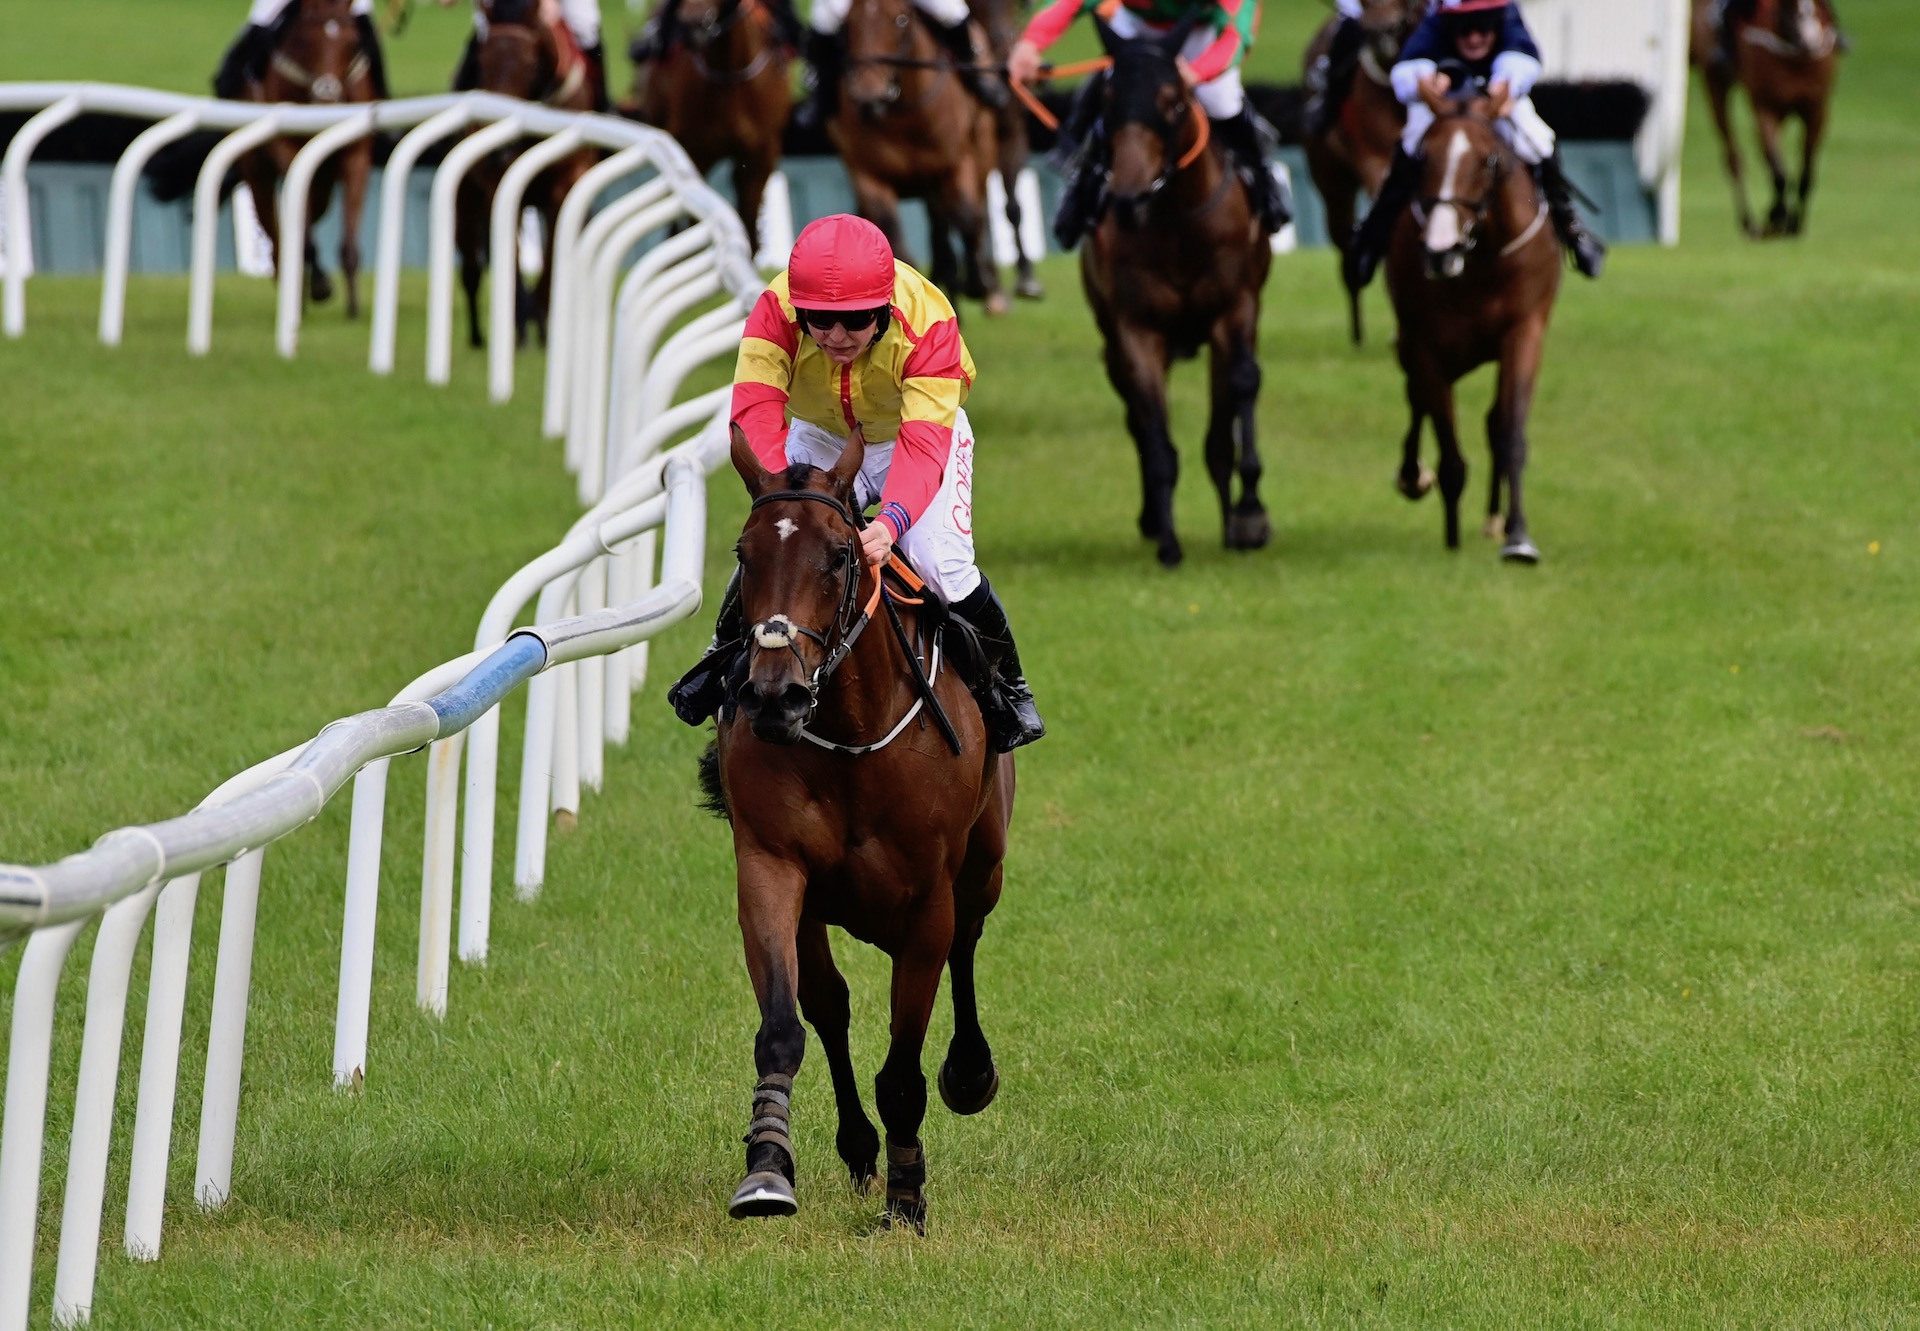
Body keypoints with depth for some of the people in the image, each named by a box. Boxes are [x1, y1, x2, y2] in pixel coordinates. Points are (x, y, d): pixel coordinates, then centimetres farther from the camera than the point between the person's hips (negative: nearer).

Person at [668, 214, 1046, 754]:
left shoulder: (927, 322, -37)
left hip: (916, 431, -2)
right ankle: (726, 656, 13)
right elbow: (756, 415, -42)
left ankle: (1003, 677, 8)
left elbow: (923, 441, -44)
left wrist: (892, 521, -62)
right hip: (820, 438, 2)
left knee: (942, 563, -20)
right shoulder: (775, 312, -33)